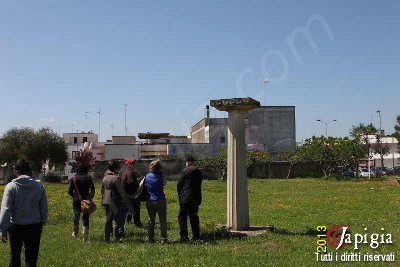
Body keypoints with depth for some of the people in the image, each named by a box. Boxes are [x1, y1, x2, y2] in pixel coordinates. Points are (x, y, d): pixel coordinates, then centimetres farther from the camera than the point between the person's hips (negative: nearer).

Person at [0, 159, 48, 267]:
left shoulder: (11, 187, -11)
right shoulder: (39, 186, -1)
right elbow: (44, 208, 4)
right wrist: (42, 222, 17)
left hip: (16, 226, -1)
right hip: (34, 226, 1)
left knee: (15, 255, 17)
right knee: (31, 257, 6)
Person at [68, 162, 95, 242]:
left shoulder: (74, 178, -3)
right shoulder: (88, 177, -4)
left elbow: (70, 191, -3)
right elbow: (92, 189, -10)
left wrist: (74, 196, 12)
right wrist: (90, 197, -2)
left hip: (76, 200, 1)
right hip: (86, 200, -1)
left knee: (76, 216, 18)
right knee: (85, 217, 2)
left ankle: (75, 233, 35)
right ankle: (85, 238, 0)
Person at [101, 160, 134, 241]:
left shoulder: (105, 177, 7)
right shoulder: (116, 178, -15)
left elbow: (102, 190, 16)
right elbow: (122, 193, -17)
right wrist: (129, 205, -15)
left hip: (106, 201, 7)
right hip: (114, 202, -7)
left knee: (108, 220, 16)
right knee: (117, 221, 2)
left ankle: (106, 237, 18)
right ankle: (117, 237, 3)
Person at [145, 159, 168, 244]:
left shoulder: (147, 176, -2)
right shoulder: (160, 175, -9)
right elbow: (164, 183, 7)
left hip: (149, 201, 3)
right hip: (160, 200, -3)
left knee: (151, 220, 13)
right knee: (162, 220, 3)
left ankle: (151, 239, 15)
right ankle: (163, 239, 1)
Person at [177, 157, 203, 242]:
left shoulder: (186, 171, -9)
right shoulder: (199, 172, 10)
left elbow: (179, 184, -6)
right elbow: (198, 185, 12)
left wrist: (180, 196, 8)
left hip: (186, 199, -6)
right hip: (196, 199, 6)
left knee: (182, 217, 2)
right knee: (194, 217, 16)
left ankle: (184, 237, -3)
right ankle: (196, 236, 17)